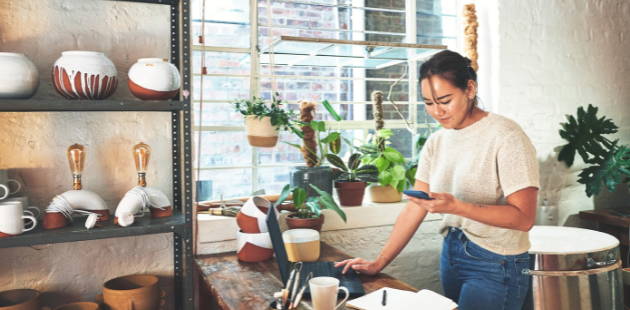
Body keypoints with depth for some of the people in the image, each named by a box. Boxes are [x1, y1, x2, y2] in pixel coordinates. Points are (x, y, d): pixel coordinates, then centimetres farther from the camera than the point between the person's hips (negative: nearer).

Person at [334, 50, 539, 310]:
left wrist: (457, 207, -31)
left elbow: (523, 217, -19)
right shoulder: (436, 142, 4)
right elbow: (414, 209, 4)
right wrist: (379, 263, -2)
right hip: (450, 256, 6)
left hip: (494, 264, -6)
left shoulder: (506, 137, -14)